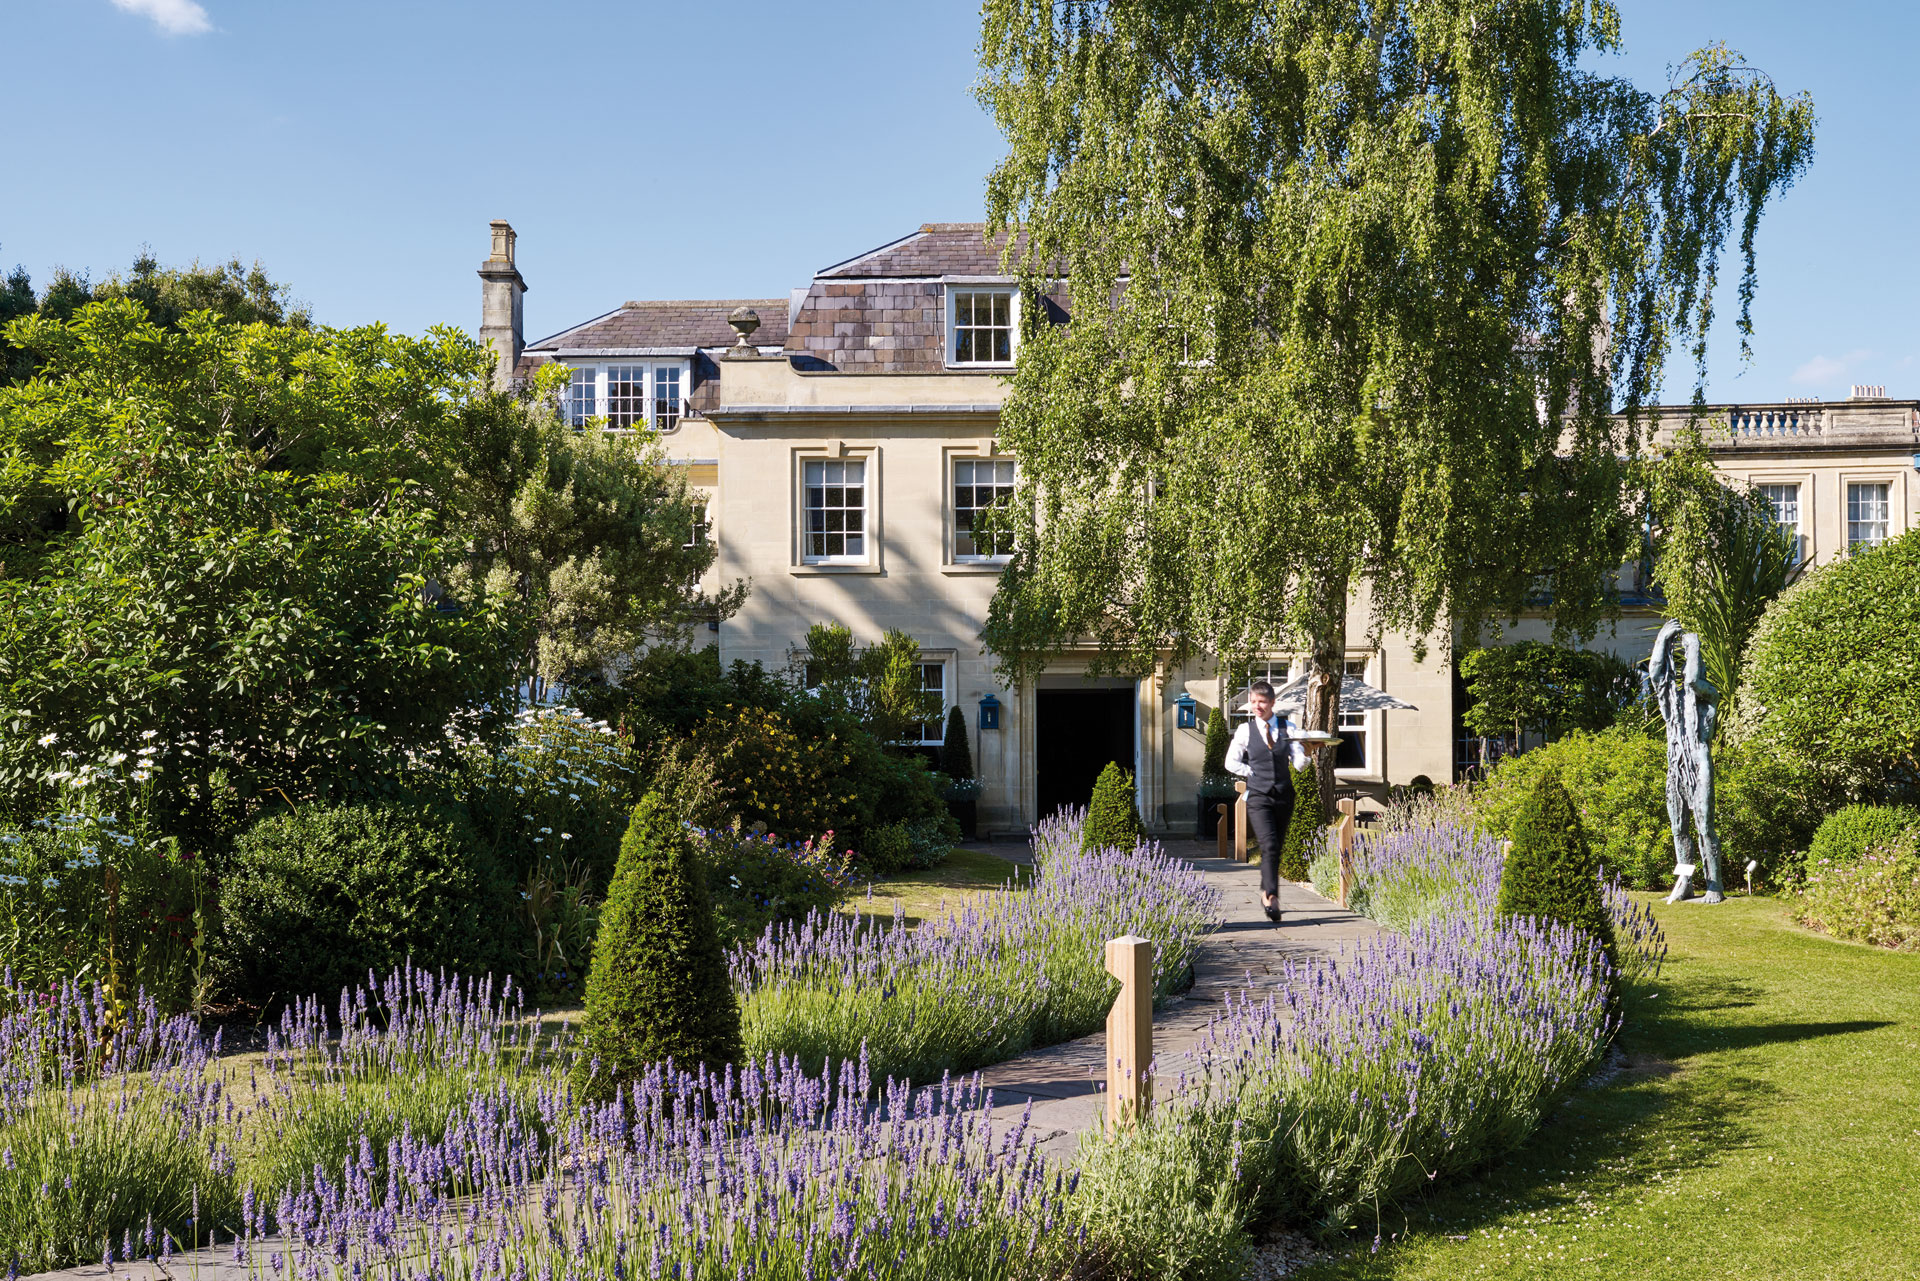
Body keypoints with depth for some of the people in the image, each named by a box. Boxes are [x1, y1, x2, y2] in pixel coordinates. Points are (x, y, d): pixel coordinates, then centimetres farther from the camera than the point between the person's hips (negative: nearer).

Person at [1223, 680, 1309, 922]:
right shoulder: (1245, 730, 1)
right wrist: (1255, 774, -1)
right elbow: (1232, 763, 8)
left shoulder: (1287, 728, 3)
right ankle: (1272, 897, -20)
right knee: (1269, 846, -17)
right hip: (1258, 796, -2)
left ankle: (1266, 893, 28)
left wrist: (1304, 753, -24)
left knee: (1276, 848, 11)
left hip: (1284, 795, 2)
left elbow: (1299, 763, -2)